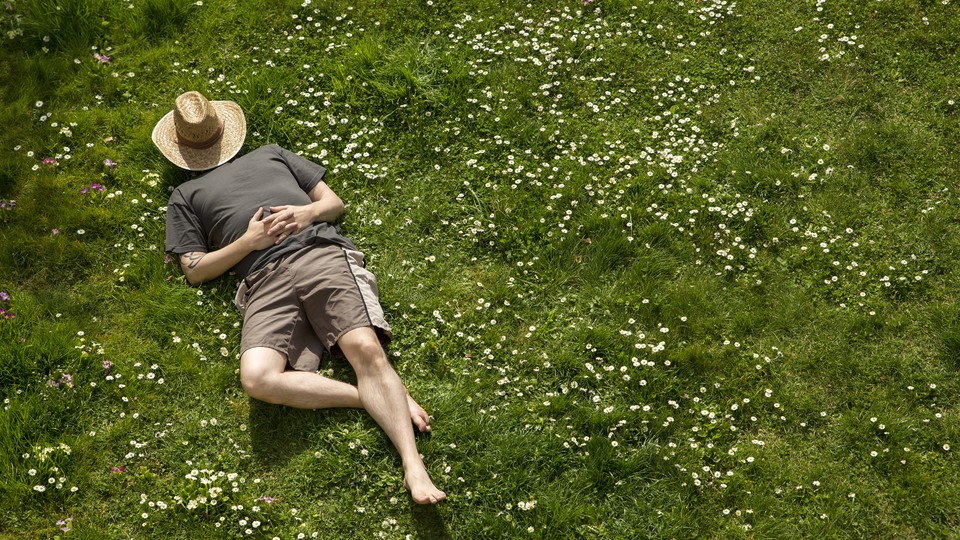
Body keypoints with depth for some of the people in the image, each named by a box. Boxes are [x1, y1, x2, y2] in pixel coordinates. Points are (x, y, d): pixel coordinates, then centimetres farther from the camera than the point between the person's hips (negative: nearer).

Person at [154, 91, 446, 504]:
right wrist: (249, 241, 1)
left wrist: (308, 213, 3)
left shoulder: (271, 154, 33)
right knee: (257, 377, -30)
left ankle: (414, 469, -34)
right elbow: (195, 269, 18)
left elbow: (334, 202, 27)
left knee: (366, 349, -27)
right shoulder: (185, 196, 30)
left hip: (323, 253, 0)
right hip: (265, 282, 0)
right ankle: (384, 399, -21)